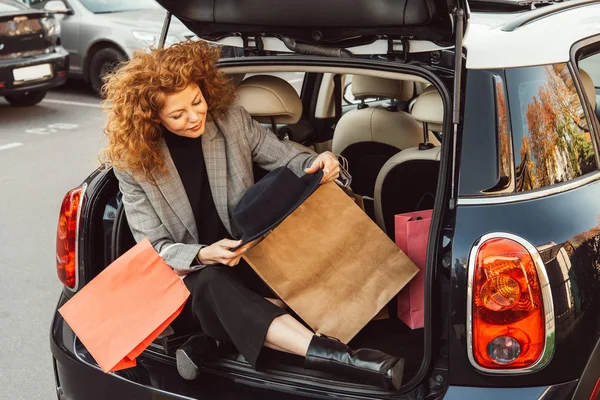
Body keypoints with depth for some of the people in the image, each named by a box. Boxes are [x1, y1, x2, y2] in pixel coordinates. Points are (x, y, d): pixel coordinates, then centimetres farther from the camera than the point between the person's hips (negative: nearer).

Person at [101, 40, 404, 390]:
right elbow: (155, 249, -11)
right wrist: (202, 256, -32)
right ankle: (334, 356, -52)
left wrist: (316, 164, -23)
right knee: (212, 283, -39)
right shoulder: (133, 163, -11)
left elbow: (285, 158, 2)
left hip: (247, 260, 3)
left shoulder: (232, 121, -6)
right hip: (186, 277, -3)